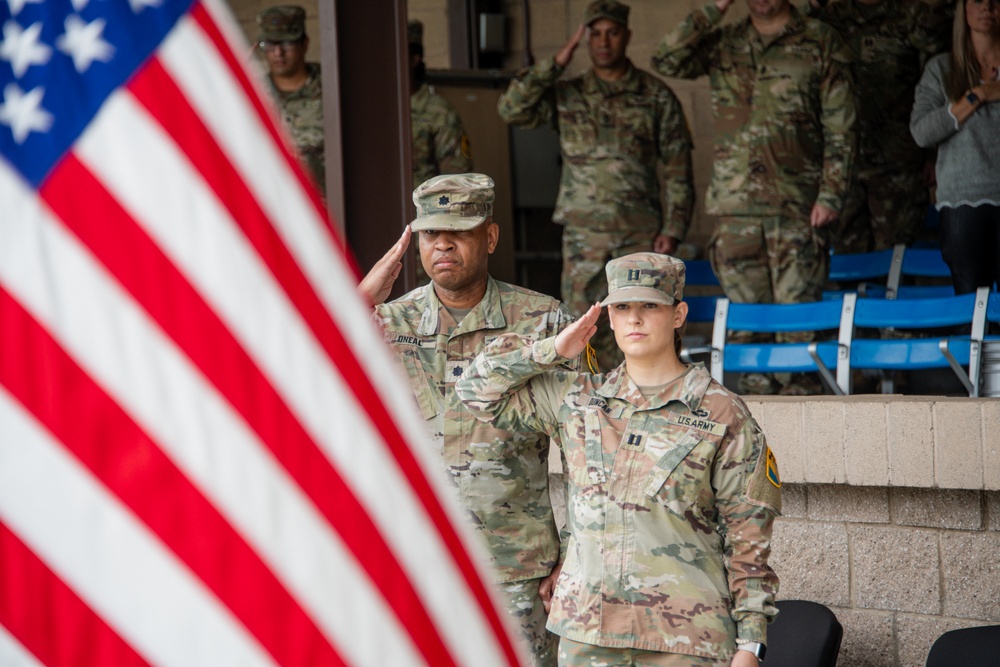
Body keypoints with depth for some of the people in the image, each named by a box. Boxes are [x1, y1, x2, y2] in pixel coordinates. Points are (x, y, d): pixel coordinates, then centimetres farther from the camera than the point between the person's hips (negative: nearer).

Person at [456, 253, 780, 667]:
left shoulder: (723, 416, 0)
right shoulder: (576, 400, 10)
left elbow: (748, 535, 0)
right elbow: (479, 390, 15)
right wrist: (552, 351, 7)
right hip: (586, 633, 3)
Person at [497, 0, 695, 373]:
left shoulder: (656, 97, 5)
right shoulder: (566, 96, 8)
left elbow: (677, 169, 4)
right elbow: (511, 110, -7)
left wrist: (673, 230, -4)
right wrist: (556, 63, -7)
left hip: (641, 234, -1)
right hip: (583, 233, 1)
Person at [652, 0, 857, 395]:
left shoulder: (820, 44, 5)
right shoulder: (723, 44, 14)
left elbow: (840, 129, 2)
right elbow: (667, 61, -2)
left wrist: (831, 195, -7)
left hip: (798, 205, -3)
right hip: (735, 205, 3)